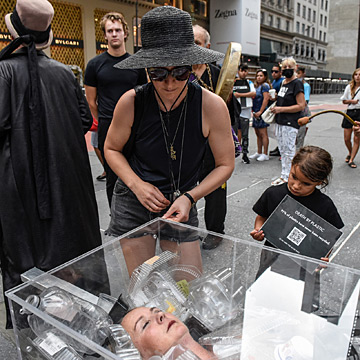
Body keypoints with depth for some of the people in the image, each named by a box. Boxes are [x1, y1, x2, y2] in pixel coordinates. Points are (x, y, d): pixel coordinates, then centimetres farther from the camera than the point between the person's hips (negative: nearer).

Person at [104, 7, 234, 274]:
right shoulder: (131, 102, -13)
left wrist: (189, 197, -18)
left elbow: (225, 164, -5)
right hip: (133, 203, 0)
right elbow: (112, 149, 3)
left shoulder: (212, 106, -16)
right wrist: (137, 184, -13)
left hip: (180, 205, 0)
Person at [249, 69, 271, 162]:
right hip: (256, 113, 9)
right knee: (258, 134, 13)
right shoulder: (257, 86, 19)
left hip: (262, 113, -9)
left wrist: (260, 111, -19)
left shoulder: (265, 85, -7)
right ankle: (259, 152, 21)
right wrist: (253, 111, 12)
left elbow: (266, 99, -16)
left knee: (263, 134, -6)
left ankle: (265, 154, -2)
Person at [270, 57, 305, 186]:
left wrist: (281, 109, -17)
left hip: (290, 124, -9)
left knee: (289, 152, -3)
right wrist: (276, 106, 10)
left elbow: (301, 106, -16)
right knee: (282, 151, 14)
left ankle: (287, 178, 5)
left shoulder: (297, 83, -11)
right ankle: (284, 175, 24)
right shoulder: (283, 82, 15)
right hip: (280, 122, 9)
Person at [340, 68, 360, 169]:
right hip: (350, 113, 3)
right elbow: (344, 101, 13)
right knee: (346, 138, 5)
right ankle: (350, 154, 33)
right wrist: (351, 101, -5)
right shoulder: (349, 87, 8)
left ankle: (351, 160, 4)